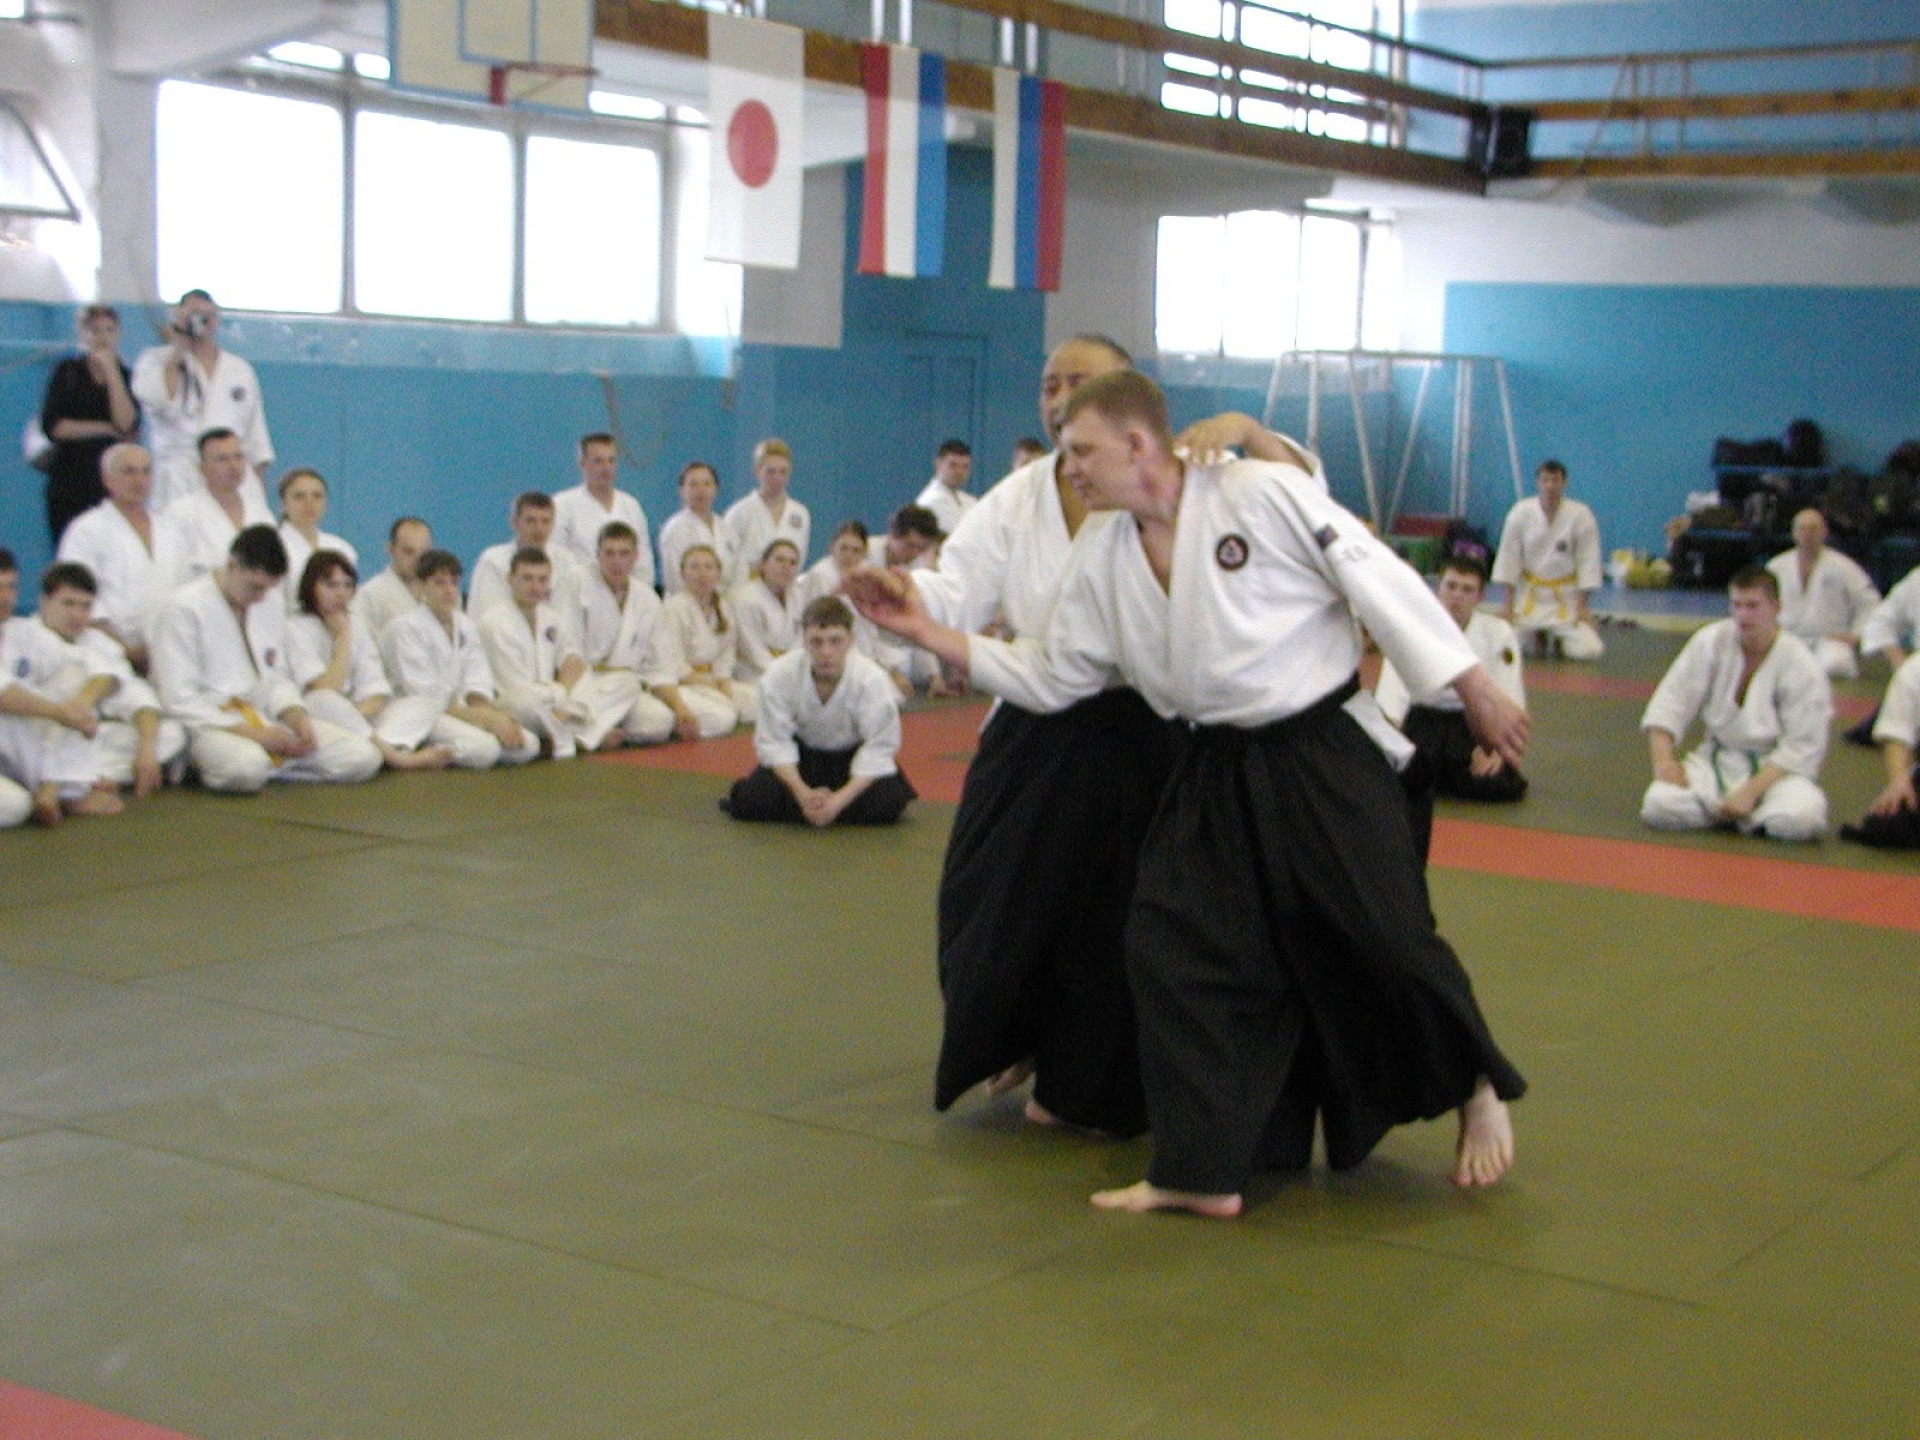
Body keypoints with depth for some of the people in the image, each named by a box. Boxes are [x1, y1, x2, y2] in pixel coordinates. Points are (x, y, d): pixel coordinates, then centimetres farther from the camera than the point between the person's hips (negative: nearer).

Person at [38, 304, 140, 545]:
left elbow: (127, 424, -10)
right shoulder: (67, 372, 7)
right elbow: (52, 426, -3)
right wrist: (107, 429, -6)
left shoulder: (126, 376, 7)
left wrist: (111, 371, -9)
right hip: (69, 480, 0)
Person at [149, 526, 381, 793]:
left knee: (362, 756, -11)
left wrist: (297, 718, -4)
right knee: (247, 765, -42)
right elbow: (179, 700, -13)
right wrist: (251, 733, -20)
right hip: (210, 727, -7)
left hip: (264, 721, 7)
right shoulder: (183, 608, -9)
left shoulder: (271, 603, 13)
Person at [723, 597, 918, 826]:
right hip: (802, 754, 1)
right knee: (749, 802, -21)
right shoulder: (780, 675, -26)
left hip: (854, 754, -1)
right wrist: (802, 793, -30)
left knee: (887, 804, -28)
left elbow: (879, 748, -24)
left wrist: (841, 799, -32)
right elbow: (774, 741, -17)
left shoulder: (872, 679, -30)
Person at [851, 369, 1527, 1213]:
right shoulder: (1100, 561, 3)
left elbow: (1382, 581, -12)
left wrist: (1476, 693, -9)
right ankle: (1202, 1172, 10)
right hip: (1215, 779, 6)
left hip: (1325, 759, -5)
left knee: (1386, 943, -2)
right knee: (1174, 947, -1)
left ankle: (1475, 1090, 29)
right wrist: (928, 634, 2)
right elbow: (1051, 679, 10)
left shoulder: (1263, 495, -15)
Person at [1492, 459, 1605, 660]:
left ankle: (1560, 638, 20)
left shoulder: (1581, 515, -13)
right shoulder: (1520, 512, -10)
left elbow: (1588, 561, -7)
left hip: (1566, 596, -1)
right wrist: (1508, 602, -4)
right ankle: (1539, 636, 20)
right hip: (1530, 594, 1)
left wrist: (1582, 605, -7)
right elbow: (1508, 557, -4)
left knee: (1590, 650, -16)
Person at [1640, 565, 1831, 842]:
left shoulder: (1803, 668, -13)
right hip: (1717, 762, 2)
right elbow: (1671, 700, -5)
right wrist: (1663, 758, -20)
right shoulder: (1710, 641, -6)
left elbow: (1802, 747, -13)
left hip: (1776, 767, -2)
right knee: (1660, 806, -25)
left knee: (1799, 818, -34)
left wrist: (1751, 791, -21)